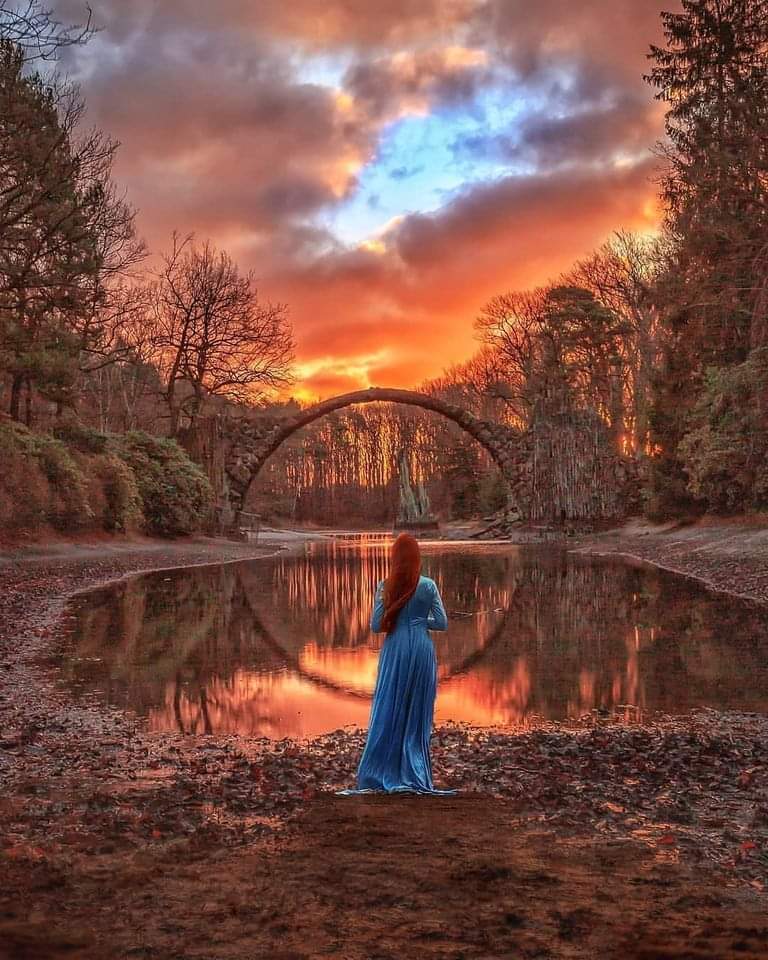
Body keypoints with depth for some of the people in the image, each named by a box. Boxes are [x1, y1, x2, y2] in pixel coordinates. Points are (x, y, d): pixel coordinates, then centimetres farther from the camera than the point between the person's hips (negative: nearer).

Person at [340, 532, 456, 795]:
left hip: (395, 651, 0)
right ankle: (414, 775, 11)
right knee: (417, 713, 9)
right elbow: (442, 623, -2)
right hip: (422, 650, 0)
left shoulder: (385, 586, -4)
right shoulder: (428, 585, -3)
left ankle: (378, 775, 8)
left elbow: (375, 625, -4)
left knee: (388, 711, 7)